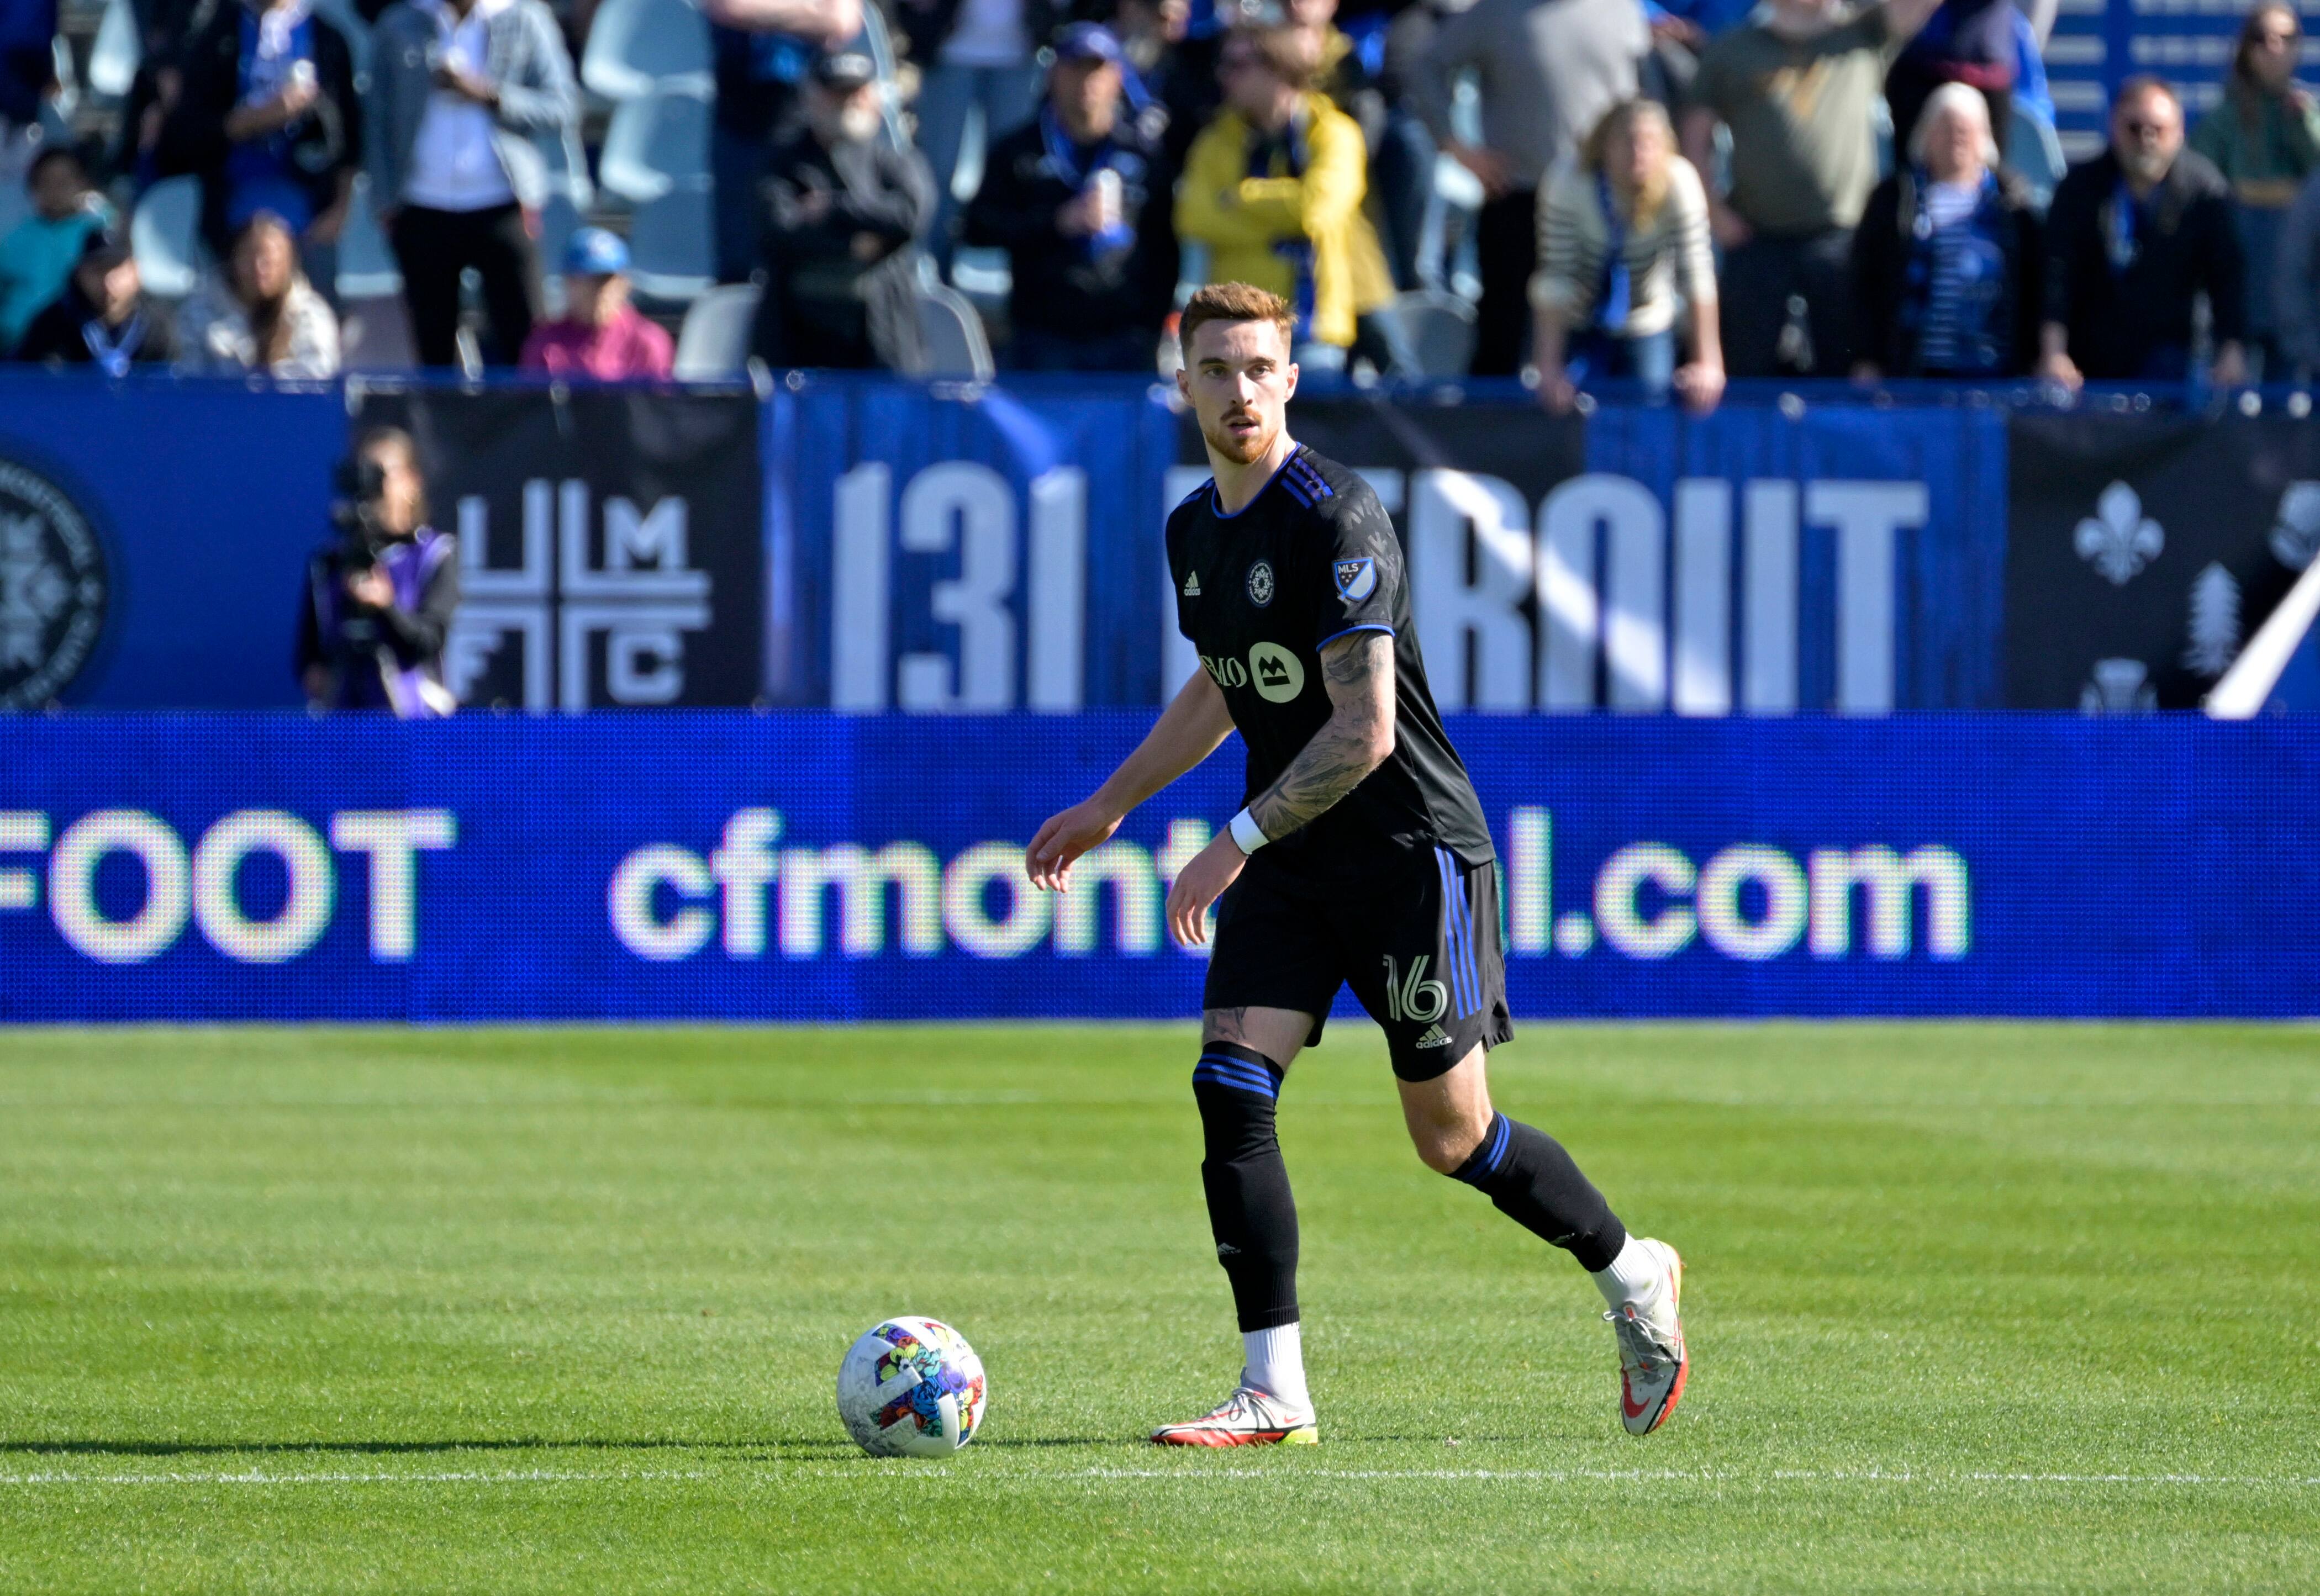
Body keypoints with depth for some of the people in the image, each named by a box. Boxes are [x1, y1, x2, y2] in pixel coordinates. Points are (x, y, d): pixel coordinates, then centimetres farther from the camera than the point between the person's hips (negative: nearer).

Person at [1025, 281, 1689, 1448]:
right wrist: (1108, 807, 23)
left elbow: (1365, 730, -23)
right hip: (1290, 863, 7)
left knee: (1452, 1138, 2)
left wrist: (1236, 843, -24)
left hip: (1411, 849, -7)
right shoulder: (1195, 530, 7)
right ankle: (1275, 1394, -8)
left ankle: (1633, 1277, 27)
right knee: (1229, 1088, -10)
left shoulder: (1333, 519, -19)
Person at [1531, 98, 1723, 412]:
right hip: (1575, 325, -1)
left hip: (1646, 329, 1)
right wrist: (1549, 368, -31)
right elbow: (1555, 278, -27)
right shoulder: (1570, 183, -27)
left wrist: (1709, 362, -30)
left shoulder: (1679, 182, -25)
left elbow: (1696, 275, -25)